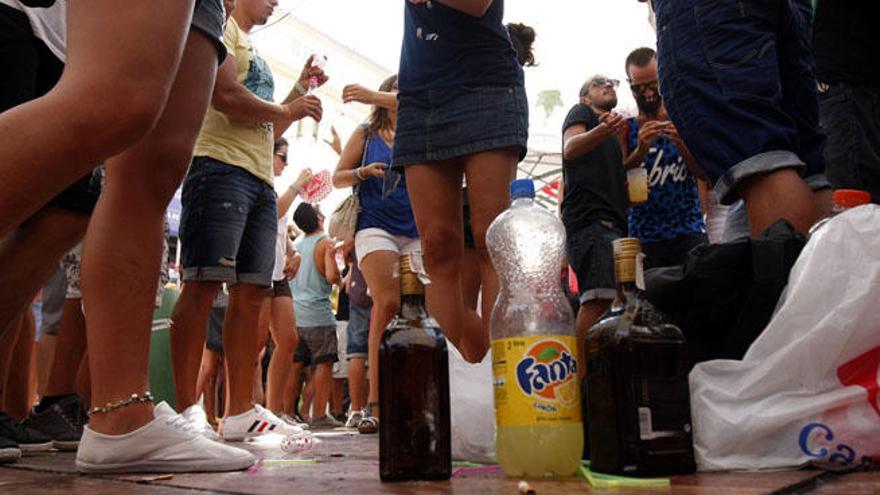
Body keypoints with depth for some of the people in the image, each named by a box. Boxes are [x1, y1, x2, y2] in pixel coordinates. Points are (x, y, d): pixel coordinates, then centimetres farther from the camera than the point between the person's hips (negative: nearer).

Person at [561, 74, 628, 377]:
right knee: (599, 297, -25)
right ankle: (581, 377, -29)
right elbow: (571, 148, -11)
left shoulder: (617, 137, 34)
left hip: (613, 223, 9)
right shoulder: (581, 113, 12)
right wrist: (601, 132, -32)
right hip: (589, 219, -8)